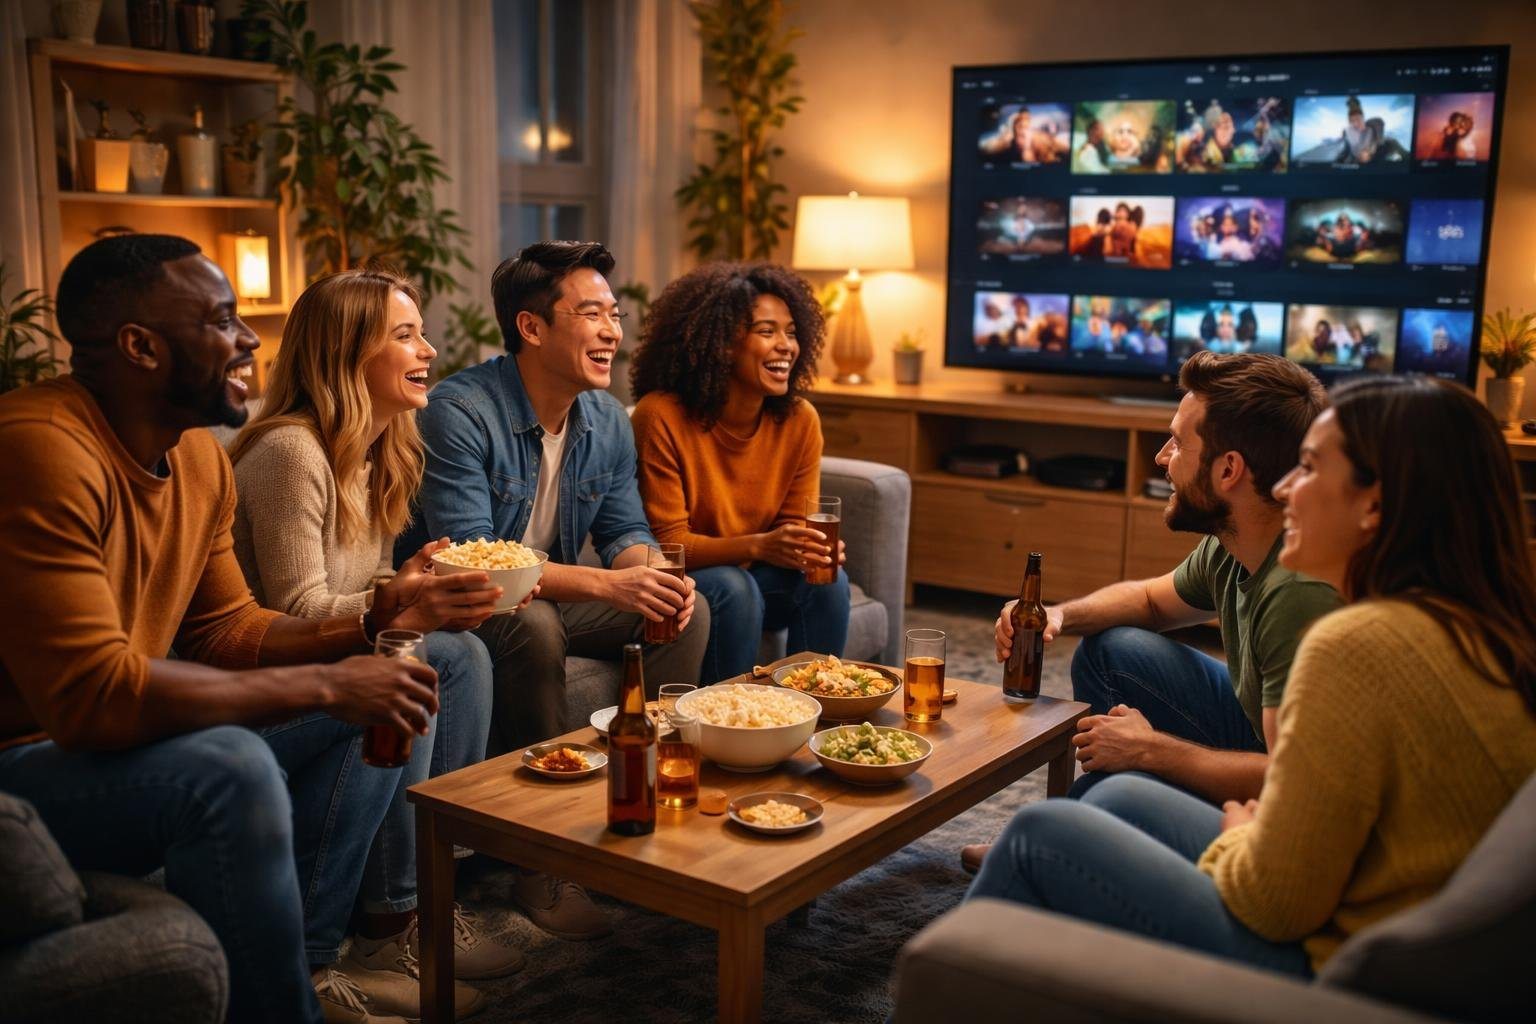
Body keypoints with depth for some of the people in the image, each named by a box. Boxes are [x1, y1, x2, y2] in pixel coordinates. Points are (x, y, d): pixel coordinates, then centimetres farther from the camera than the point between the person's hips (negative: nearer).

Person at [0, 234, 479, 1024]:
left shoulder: (201, 457, 2)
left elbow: (224, 632, 8)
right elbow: (92, 695, -31)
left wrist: (369, 626, -8)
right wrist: (323, 684, -27)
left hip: (107, 734, 9)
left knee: (372, 712, 5)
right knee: (230, 769, -33)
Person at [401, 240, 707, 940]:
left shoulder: (608, 421, 1)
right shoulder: (459, 411, -22)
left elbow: (626, 532, 6)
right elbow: (468, 558, -29)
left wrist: (652, 575, -21)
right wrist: (604, 584, -37)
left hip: (556, 595, 7)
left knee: (687, 611, -10)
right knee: (533, 625, -37)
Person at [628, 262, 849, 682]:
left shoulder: (800, 419, -8)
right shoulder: (660, 416, -22)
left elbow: (794, 525, -1)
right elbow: (668, 542, -21)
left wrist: (812, 547, -26)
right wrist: (758, 545, -35)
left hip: (750, 571, 5)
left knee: (827, 581, -21)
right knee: (735, 589, -32)